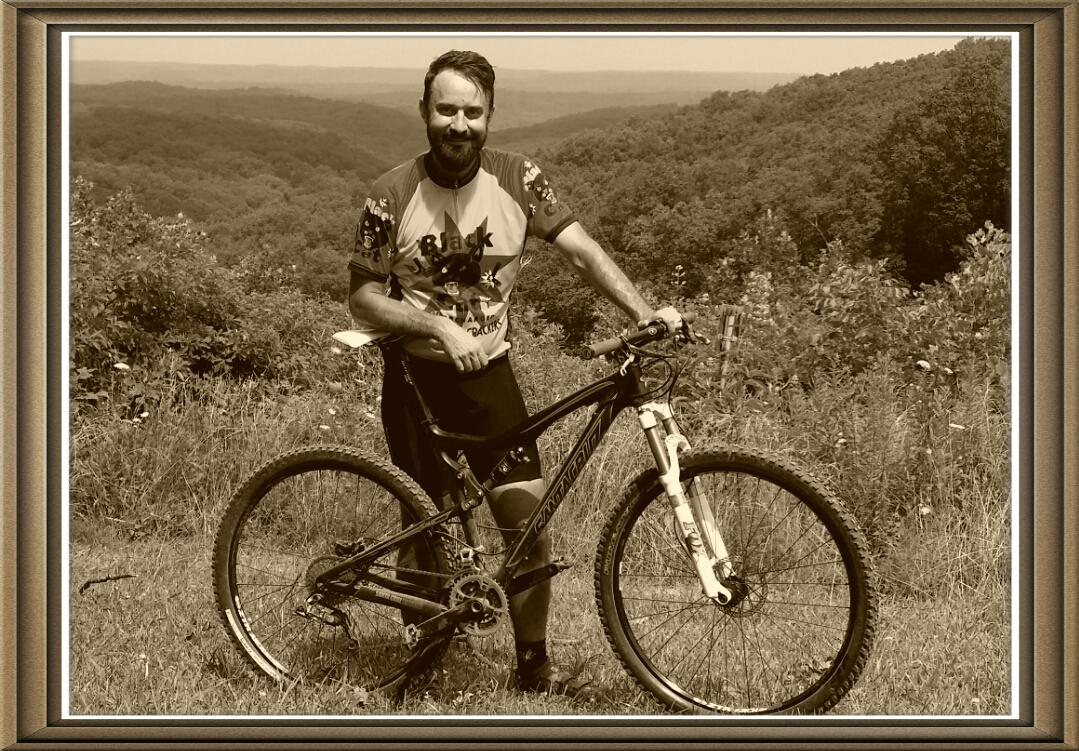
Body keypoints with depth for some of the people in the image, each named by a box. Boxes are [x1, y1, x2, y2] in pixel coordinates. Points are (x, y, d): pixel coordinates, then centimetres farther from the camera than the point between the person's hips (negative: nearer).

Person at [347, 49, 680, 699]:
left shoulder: (517, 180, -5)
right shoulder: (394, 196, -11)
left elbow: (581, 249, -9)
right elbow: (364, 297, -7)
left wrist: (647, 312, -23)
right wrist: (440, 327, -21)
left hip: (488, 373, 2)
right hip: (417, 377, -2)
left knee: (531, 526, -3)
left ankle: (534, 668, 13)